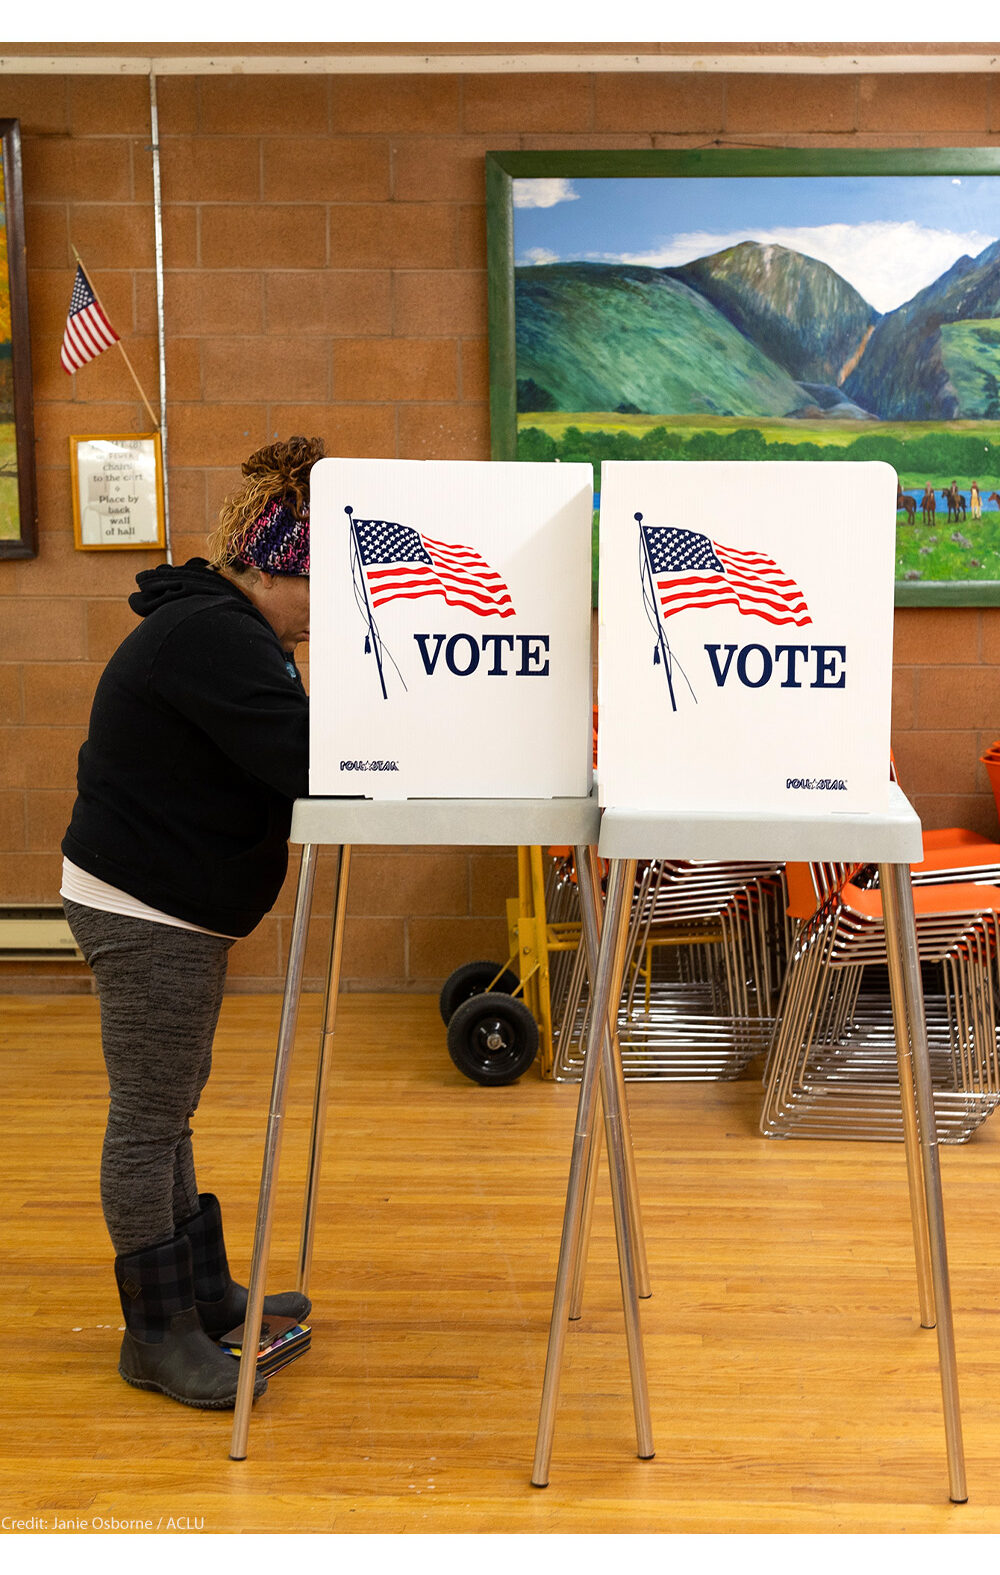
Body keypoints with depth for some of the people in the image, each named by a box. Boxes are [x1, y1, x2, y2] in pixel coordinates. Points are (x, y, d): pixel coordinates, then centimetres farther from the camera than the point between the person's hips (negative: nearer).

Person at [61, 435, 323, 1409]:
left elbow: (280, 753, 10)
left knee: (166, 1111, 17)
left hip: (171, 903, 11)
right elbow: (305, 757, -30)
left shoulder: (218, 627, 14)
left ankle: (201, 1296, 29)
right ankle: (157, 1337, 12)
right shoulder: (213, 638, -21)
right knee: (149, 1119, -1)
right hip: (144, 904, -11)